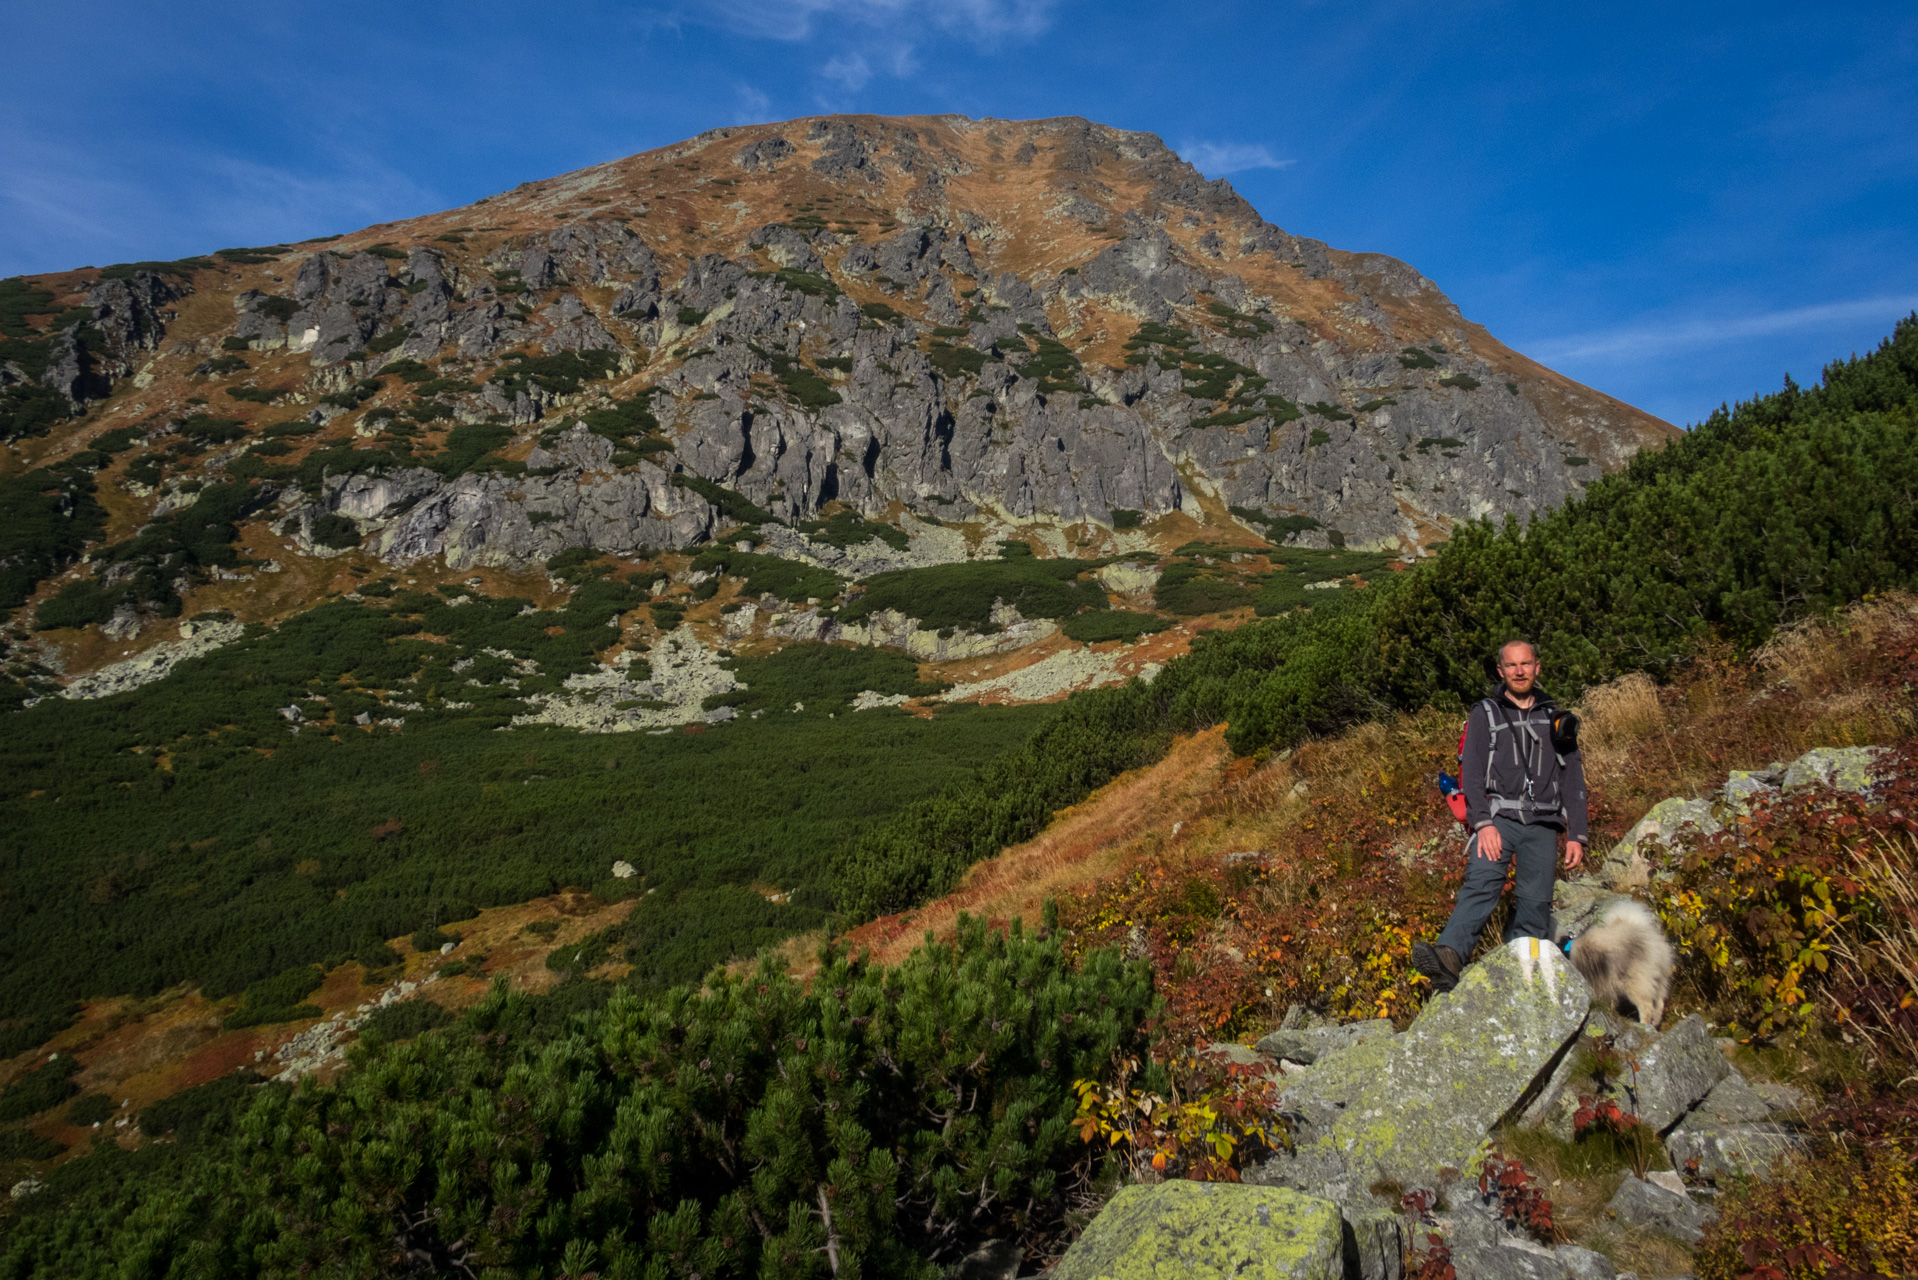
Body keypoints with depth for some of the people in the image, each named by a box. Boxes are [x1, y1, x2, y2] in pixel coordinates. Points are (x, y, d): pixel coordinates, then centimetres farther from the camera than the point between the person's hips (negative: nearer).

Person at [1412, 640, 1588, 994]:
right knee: (1481, 883, -25)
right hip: (1499, 817, -3)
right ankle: (1449, 957, -43)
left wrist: (1576, 835, 9)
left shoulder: (1556, 719, 20)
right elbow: (1472, 772, 0)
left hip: (1543, 824, 4)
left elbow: (1574, 781, 19)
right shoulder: (1484, 715, 10)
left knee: (1536, 904, -6)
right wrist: (1483, 823, -14)